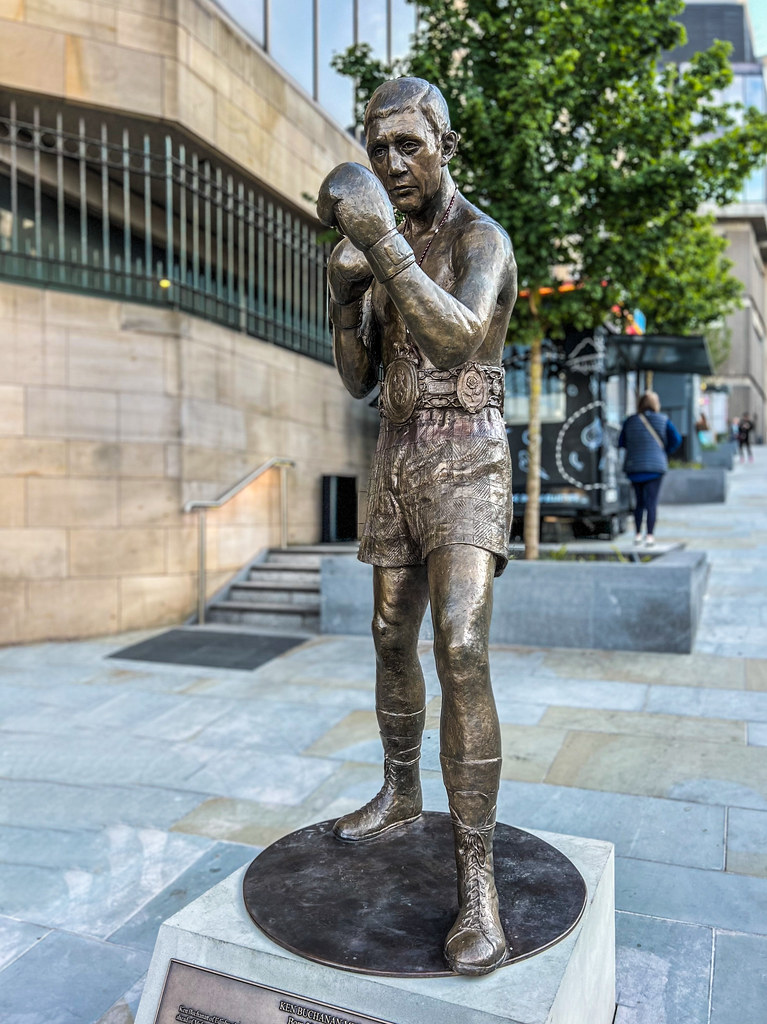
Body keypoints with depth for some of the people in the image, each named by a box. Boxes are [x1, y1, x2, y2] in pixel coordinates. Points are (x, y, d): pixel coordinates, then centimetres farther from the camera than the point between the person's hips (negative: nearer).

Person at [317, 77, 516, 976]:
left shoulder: (485, 238, -7)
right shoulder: (385, 255, 17)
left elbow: (458, 341, -28)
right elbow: (359, 381, 10)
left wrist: (384, 244, -36)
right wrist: (345, 294, -6)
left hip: (466, 463, -7)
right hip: (397, 463, 8)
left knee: (460, 652, -23)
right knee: (393, 642, 12)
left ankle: (475, 876, -15)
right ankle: (400, 794, 32)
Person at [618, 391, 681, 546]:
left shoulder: (630, 421, 3)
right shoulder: (663, 420, -1)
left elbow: (621, 443, 5)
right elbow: (676, 439, -3)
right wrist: (666, 453, 10)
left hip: (634, 467, 2)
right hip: (655, 466, -2)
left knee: (639, 501, 12)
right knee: (652, 502, -1)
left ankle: (638, 534, 13)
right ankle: (650, 536, -5)